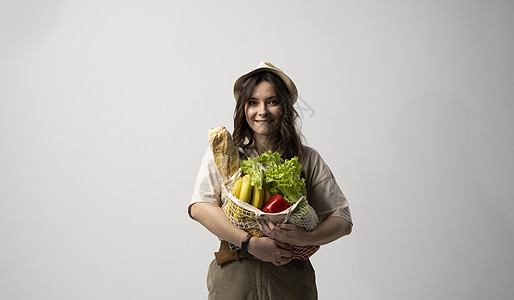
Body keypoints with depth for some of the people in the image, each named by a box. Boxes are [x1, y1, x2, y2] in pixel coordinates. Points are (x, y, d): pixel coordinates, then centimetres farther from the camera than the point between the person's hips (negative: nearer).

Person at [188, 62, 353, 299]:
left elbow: (343, 221, 3)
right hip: (234, 279, -1)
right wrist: (251, 243, -22)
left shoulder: (308, 160, 5)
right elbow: (199, 207, -12)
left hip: (290, 280, 1)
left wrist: (306, 238, -18)